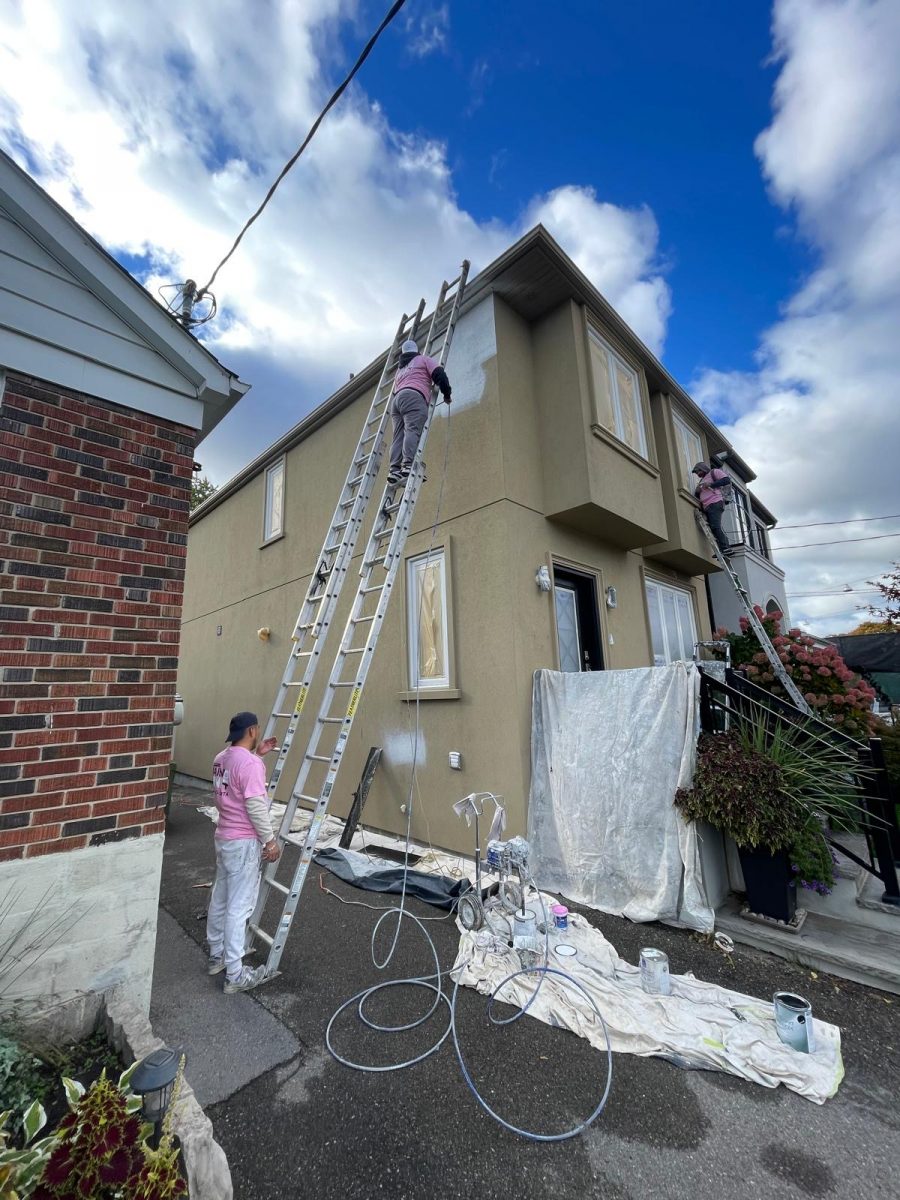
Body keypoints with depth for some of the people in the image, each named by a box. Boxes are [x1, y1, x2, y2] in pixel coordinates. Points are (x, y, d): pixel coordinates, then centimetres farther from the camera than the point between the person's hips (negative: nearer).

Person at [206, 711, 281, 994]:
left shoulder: (222, 758, 4)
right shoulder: (250, 764, -25)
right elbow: (255, 806, -25)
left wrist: (257, 753, 19)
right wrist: (270, 840, -15)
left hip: (224, 837, 9)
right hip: (243, 842, -9)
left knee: (219, 899, 21)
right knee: (239, 907, 1)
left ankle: (216, 955, 37)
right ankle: (235, 975, 13)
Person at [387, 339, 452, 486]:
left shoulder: (400, 369, 37)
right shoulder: (423, 359, 20)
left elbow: (393, 392, 32)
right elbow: (439, 375, 6)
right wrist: (446, 394, 14)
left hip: (396, 400, 6)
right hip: (413, 396, -6)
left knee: (398, 436, -6)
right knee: (413, 430, -22)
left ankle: (395, 469, -23)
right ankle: (408, 466, -41)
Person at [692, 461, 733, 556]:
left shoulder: (714, 472, 11)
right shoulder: (702, 480, 32)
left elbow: (727, 480, -4)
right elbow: (697, 495, 30)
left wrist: (710, 484, -10)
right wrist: (697, 491, 8)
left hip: (715, 503, -8)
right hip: (706, 507, 8)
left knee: (715, 526, -21)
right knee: (713, 528, -5)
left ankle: (726, 548, -25)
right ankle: (723, 549, -11)